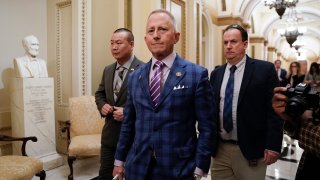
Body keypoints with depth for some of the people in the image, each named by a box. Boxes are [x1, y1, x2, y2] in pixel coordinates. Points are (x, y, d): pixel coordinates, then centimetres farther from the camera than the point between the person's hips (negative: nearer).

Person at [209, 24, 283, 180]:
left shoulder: (265, 69, -5)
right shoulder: (216, 74, 7)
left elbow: (274, 110, -7)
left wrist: (273, 146, -11)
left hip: (251, 150, -3)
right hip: (219, 149, 4)